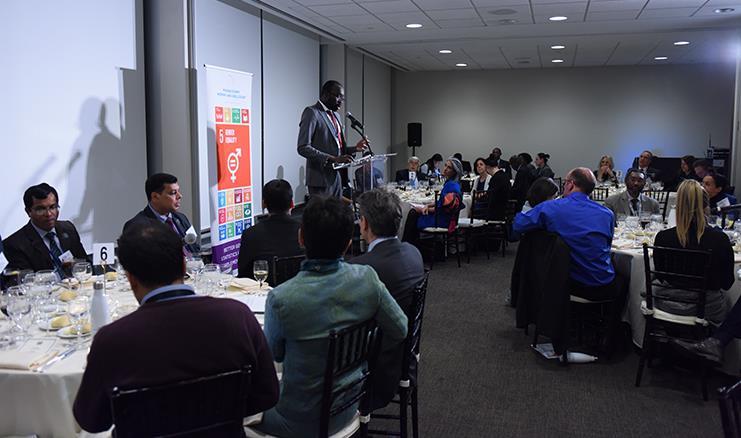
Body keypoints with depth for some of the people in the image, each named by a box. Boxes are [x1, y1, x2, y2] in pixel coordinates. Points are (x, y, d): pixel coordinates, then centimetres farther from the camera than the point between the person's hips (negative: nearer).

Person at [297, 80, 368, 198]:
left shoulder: (336, 115, 19)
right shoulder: (311, 113, -7)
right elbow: (303, 148, -16)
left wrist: (355, 149, 5)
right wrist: (332, 159, -23)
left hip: (336, 178, 8)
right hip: (320, 180, -8)